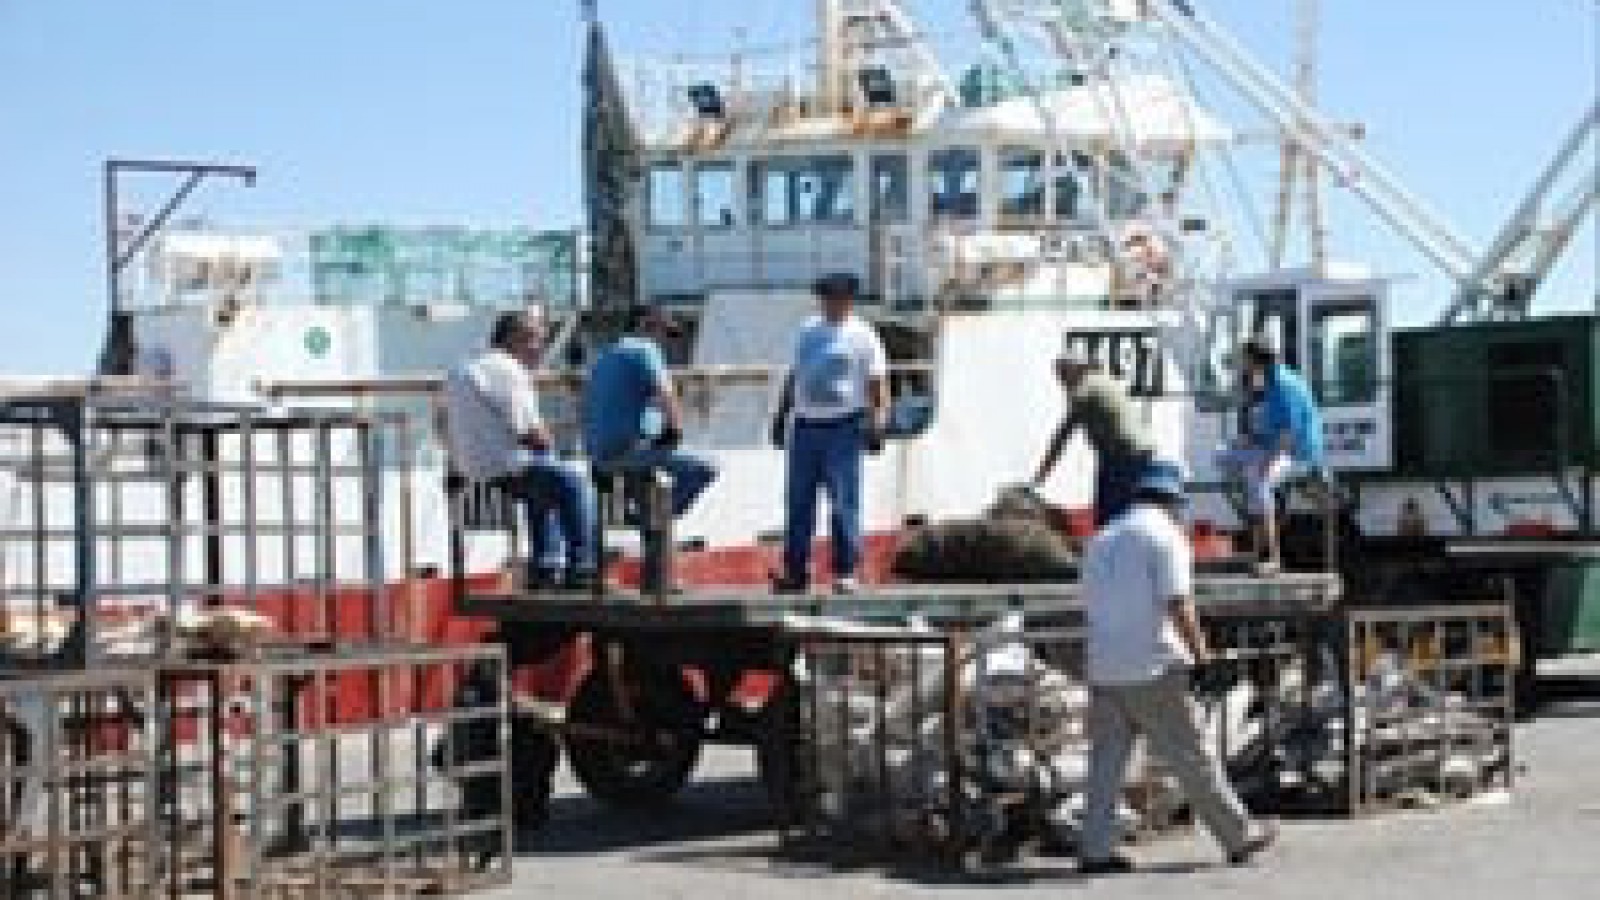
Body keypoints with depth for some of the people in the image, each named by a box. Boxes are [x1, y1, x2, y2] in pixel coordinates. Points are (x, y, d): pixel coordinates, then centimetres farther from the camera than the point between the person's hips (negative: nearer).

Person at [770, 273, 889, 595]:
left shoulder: (862, 336, 0)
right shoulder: (808, 330, 17)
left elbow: (878, 384, -4)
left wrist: (877, 421, -16)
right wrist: (781, 412, 19)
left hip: (843, 426, -5)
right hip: (804, 424, 6)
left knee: (844, 503, -6)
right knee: (798, 502, 5)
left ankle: (846, 572, 0)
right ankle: (795, 570, 11)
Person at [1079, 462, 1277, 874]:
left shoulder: (1102, 541, 16)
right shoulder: (1167, 536, -7)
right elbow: (1179, 605, -16)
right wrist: (1200, 651, -6)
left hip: (1105, 670, 7)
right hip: (1153, 671, -6)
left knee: (1106, 761, 6)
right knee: (1193, 759, 1)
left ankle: (1096, 849, 0)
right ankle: (1239, 836, 10)